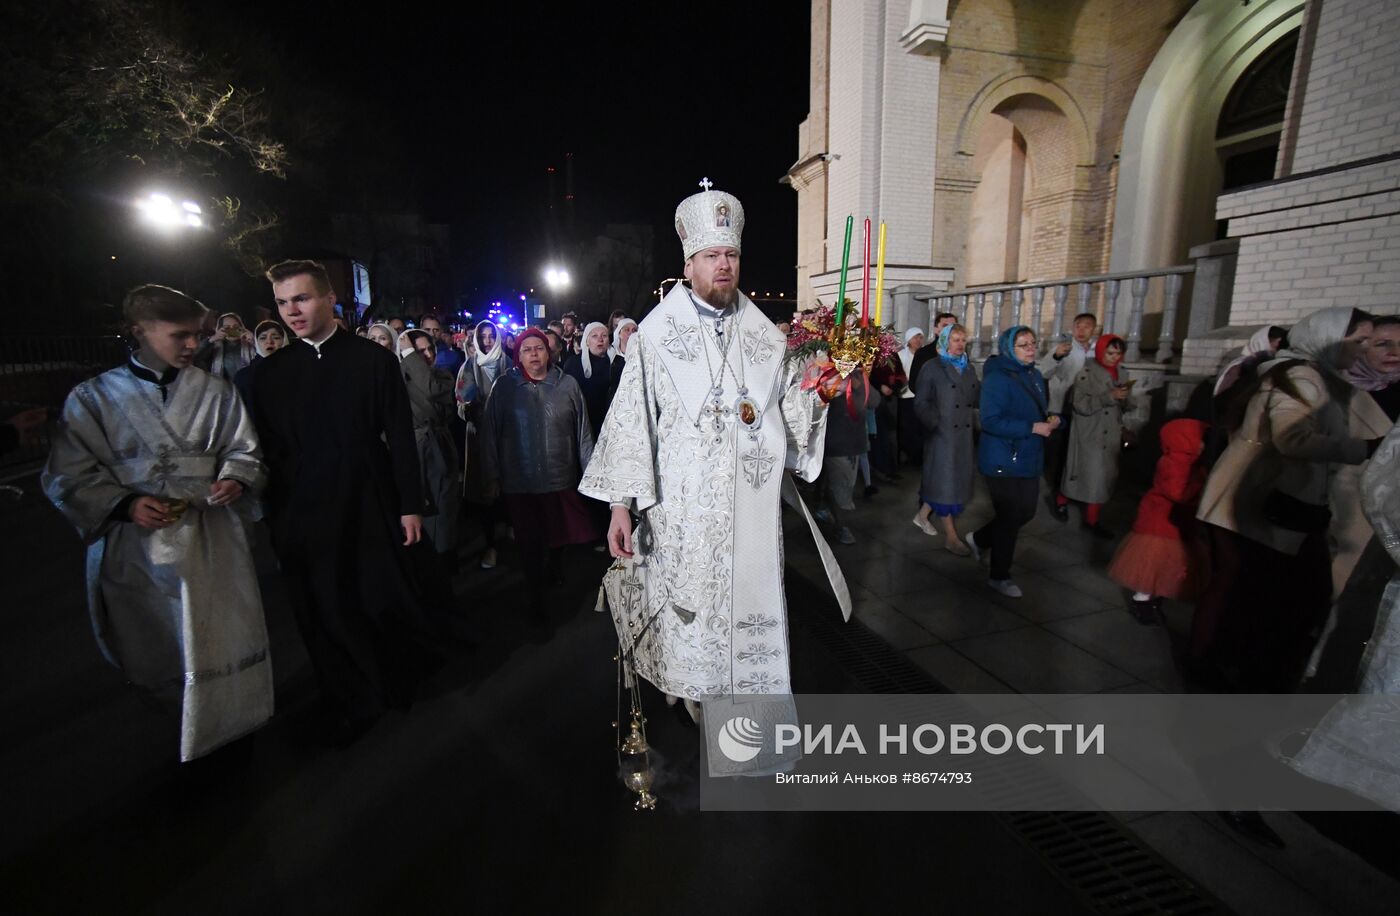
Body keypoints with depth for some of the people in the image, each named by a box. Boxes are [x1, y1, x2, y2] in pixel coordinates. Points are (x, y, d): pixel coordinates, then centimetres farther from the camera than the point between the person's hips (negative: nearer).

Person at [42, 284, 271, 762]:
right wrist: (126, 503, -15)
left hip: (212, 541, 0)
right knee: (152, 657, 14)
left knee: (226, 648, 5)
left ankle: (232, 743, 27)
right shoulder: (93, 397, 1)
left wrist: (236, 479, -13)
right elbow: (68, 476, 2)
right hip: (136, 549, 0)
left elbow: (244, 450, 9)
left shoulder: (215, 392, 3)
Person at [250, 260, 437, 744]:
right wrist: (275, 518, 7)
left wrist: (411, 505, -5)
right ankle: (352, 703, 32)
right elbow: (268, 450, 9)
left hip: (373, 511, -3)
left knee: (388, 604, 6)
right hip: (304, 517, 3)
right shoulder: (270, 371, 6)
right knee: (326, 615, 11)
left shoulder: (375, 360, -3)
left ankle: (399, 683, 33)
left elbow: (401, 438, -4)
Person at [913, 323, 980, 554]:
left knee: (958, 479, 13)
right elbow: (921, 401, -8)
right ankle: (951, 536, 7)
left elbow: (979, 397, 8)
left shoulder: (970, 368, 14)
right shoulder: (932, 368, -3)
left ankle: (923, 515, 32)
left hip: (965, 433, 6)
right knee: (945, 481, -1)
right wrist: (935, 424, -19)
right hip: (942, 433, -6)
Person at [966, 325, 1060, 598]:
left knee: (1026, 512, 16)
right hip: (1003, 461, -8)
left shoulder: (1035, 376, 9)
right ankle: (999, 576, 21)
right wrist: (1032, 428, -25)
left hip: (1029, 460, 8)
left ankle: (979, 539, 39)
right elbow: (991, 421, -25)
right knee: (1009, 518, 2)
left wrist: (1052, 418, -2)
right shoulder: (997, 378, -18)